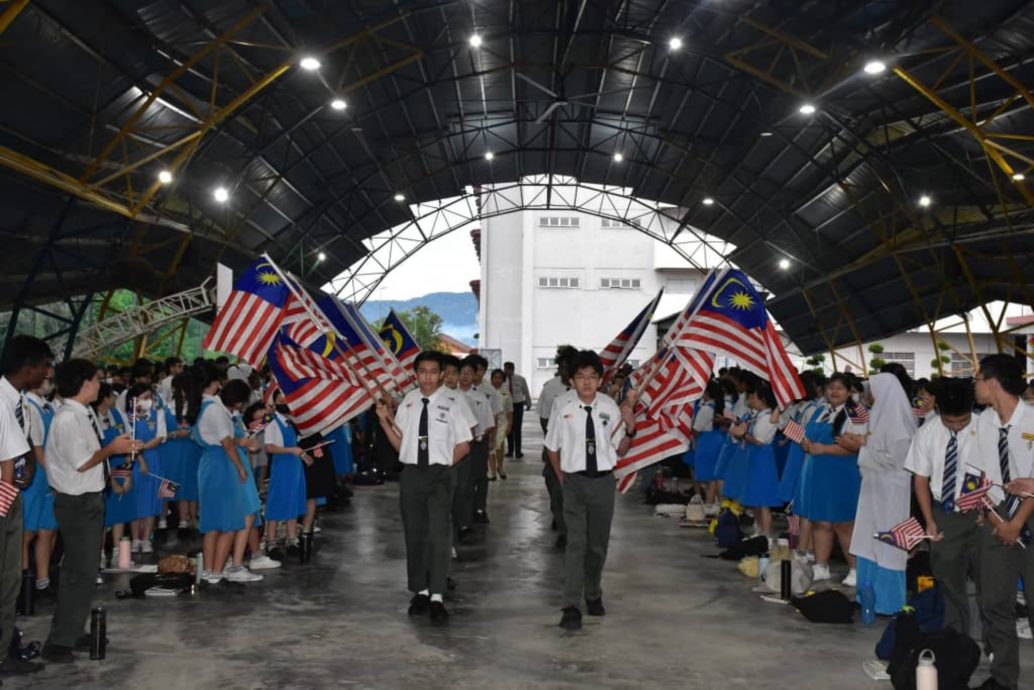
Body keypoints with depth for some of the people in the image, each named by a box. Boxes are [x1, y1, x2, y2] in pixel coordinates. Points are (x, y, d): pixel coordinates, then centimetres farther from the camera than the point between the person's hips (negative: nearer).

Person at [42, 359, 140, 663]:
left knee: (81, 569, 17)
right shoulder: (67, 418, -21)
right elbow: (81, 463, -22)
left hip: (90, 499, 10)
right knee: (81, 572, -6)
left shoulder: (85, 413, 8)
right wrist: (112, 449, -13)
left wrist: (120, 448, 5)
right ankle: (59, 642, 1)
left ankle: (72, 633, 28)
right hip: (77, 503, -10)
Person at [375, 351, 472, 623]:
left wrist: (443, 463, -3)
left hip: (439, 475, -3)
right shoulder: (407, 402, 3)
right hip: (411, 473, 3)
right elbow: (399, 444, 7)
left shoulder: (449, 404, -4)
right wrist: (384, 421, -4)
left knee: (438, 535, -10)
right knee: (414, 534, 12)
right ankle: (420, 591, 26)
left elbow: (464, 445, 4)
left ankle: (437, 597, -6)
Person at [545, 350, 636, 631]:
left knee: (598, 544, 15)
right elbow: (552, 447, 3)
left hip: (603, 481, 3)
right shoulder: (562, 405, -10)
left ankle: (593, 595, 36)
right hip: (575, 481, -2)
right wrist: (562, 479, 3)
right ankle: (572, 607, -8)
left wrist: (630, 429, -13)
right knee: (576, 542, -11)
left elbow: (620, 450, 4)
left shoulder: (610, 406, -5)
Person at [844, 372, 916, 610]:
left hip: (890, 492, -9)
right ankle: (870, 594, 22)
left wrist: (861, 448, -14)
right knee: (871, 542, 13)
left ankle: (887, 601, 10)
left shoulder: (897, 420, -18)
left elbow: (893, 458, -20)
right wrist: (862, 441, 3)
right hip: (876, 489, 9)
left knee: (885, 544, 0)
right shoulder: (886, 415, 9)